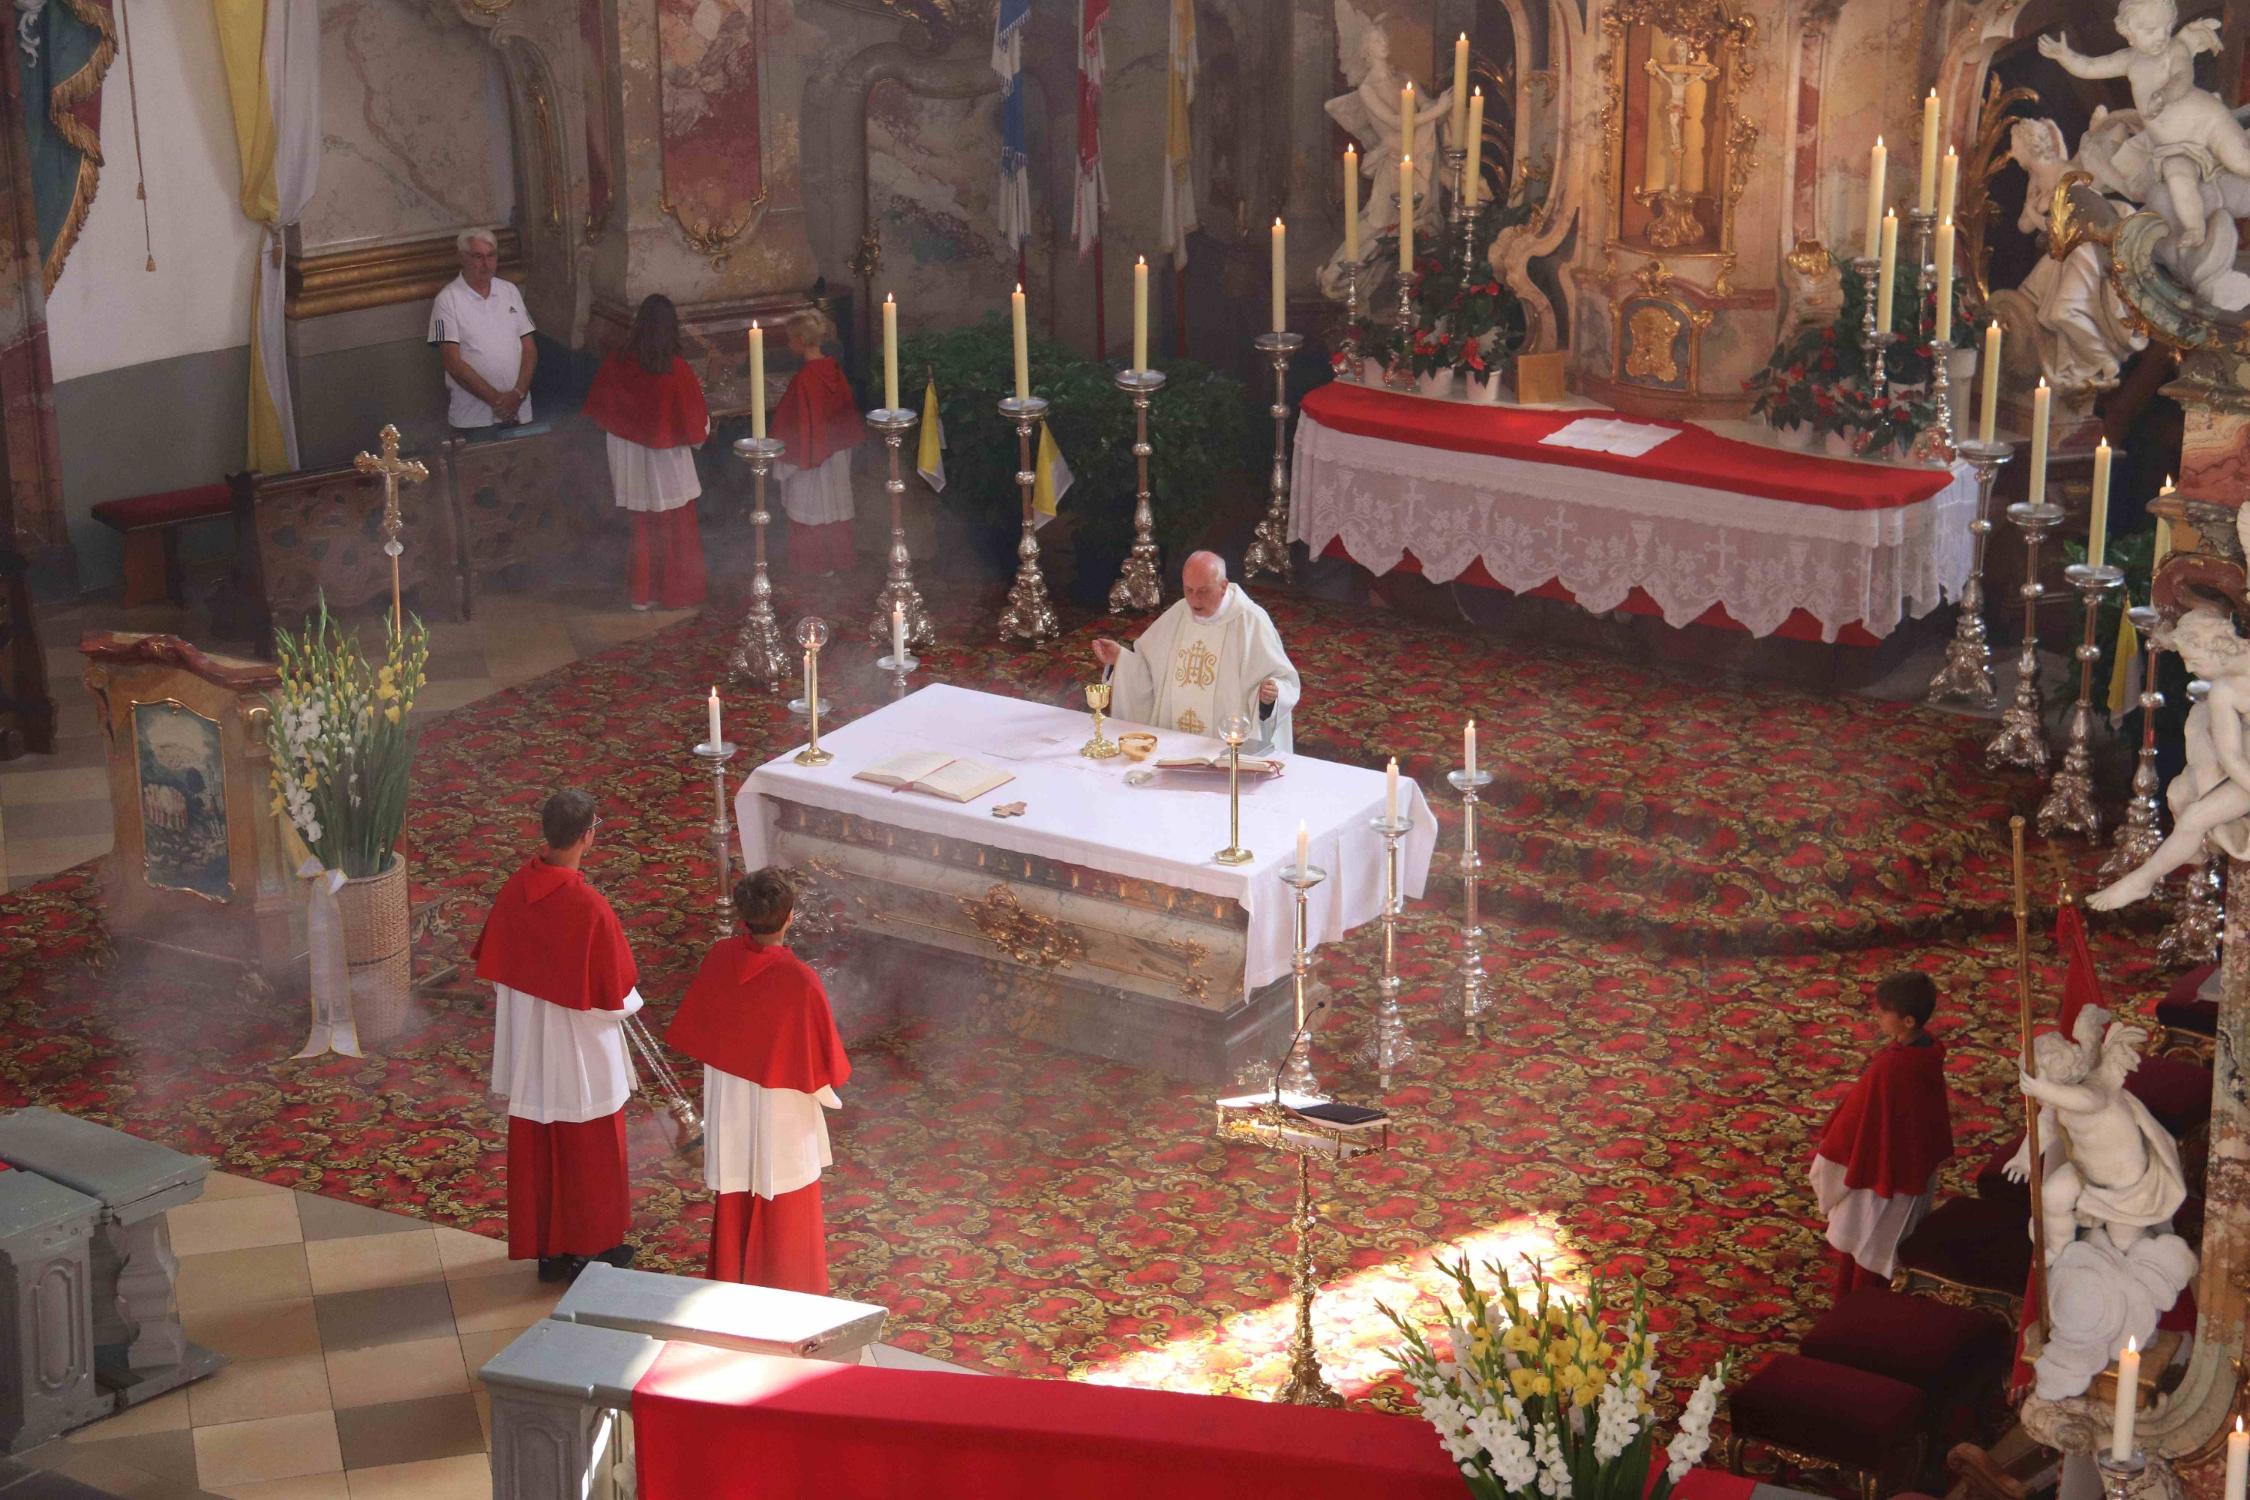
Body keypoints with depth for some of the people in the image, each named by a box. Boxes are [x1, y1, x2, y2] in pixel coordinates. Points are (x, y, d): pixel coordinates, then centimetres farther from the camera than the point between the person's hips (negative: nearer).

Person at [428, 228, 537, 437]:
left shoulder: (510, 291, 10)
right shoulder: (448, 300, -5)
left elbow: (529, 348, 8)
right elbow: (453, 363, -10)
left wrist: (518, 393, -8)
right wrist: (496, 399, -14)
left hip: (519, 411, 4)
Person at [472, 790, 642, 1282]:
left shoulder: (514, 891, -11)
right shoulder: (590, 908, -28)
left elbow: (495, 967, 2)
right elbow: (616, 994, -19)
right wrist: (628, 1002, 4)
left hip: (527, 1044, 5)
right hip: (580, 1051, -5)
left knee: (536, 1150, 18)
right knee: (588, 1150, 14)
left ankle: (546, 1247, 31)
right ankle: (592, 1247, 29)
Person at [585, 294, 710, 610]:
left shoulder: (617, 362, -11)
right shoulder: (677, 371, -22)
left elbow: (599, 411, 2)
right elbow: (697, 426, -15)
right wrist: (697, 392, 2)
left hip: (630, 462, 4)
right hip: (667, 465, -4)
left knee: (643, 528, 21)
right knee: (676, 532, 15)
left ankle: (642, 592, 28)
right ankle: (678, 594, 25)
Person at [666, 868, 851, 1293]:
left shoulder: (720, 958, -16)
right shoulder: (800, 980, -30)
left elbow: (696, 1029, 0)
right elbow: (822, 1054, -19)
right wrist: (827, 1091, 3)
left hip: (728, 1102, 4)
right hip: (780, 1111, -4)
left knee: (734, 1198, 22)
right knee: (784, 1206, 16)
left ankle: (730, 1278, 38)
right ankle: (788, 1289, 32)